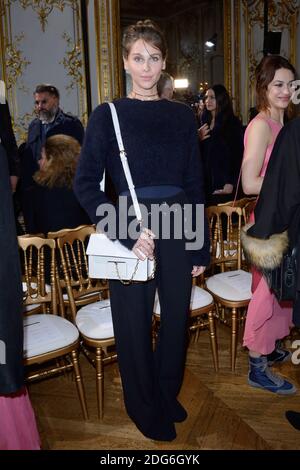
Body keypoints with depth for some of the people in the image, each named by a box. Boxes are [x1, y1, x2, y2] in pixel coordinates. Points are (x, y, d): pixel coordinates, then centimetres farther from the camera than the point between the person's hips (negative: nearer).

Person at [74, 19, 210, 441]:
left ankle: (168, 395, 40)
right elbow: (86, 184, -8)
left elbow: (194, 184, 8)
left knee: (177, 315, 13)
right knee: (135, 322, 9)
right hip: (132, 230, -3)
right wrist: (127, 234, -19)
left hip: (178, 228, 3)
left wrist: (202, 248, 6)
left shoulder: (182, 115, 6)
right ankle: (144, 408, 34)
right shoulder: (108, 114, -3)